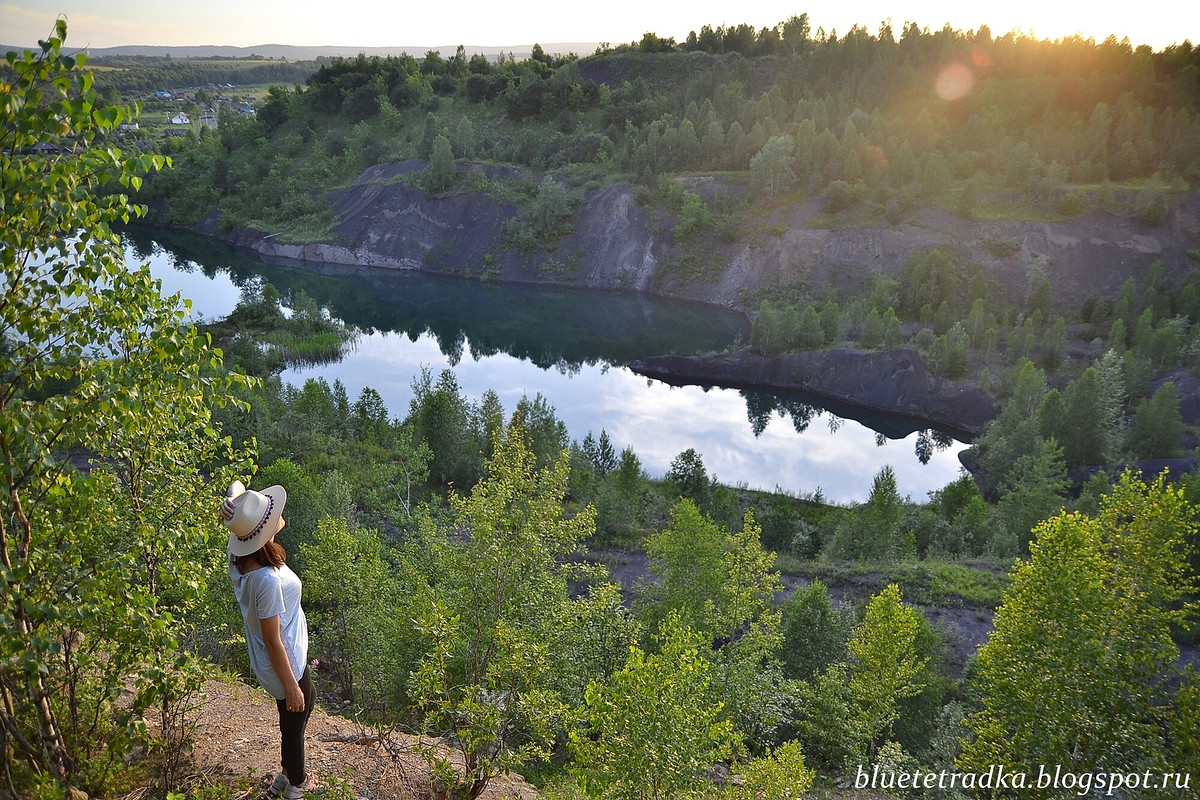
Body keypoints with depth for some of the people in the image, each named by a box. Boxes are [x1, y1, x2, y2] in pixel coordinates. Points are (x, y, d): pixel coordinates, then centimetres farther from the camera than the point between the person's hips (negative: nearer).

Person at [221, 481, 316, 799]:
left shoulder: (240, 556, -15)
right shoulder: (267, 579, -37)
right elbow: (273, 641, -28)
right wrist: (291, 686, -16)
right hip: (287, 665, -8)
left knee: (308, 698, 31)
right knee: (294, 726, 18)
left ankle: (288, 774, 52)